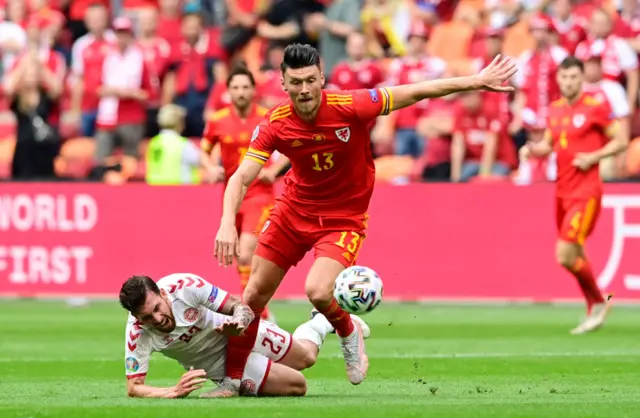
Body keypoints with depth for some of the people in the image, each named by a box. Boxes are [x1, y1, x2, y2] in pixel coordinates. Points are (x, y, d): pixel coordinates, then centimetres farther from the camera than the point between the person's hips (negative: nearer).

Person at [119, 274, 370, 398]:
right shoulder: (137, 334, -34)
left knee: (306, 357, 20)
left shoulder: (185, 286, -36)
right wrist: (174, 392, -49)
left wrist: (239, 319, -51)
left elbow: (240, 307, -25)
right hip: (219, 364, 0)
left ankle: (324, 320, 56)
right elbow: (133, 387, -31)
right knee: (297, 386, 0)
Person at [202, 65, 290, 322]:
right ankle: (262, 314, 26)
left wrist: (274, 170, -7)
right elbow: (205, 151, 14)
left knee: (246, 254, -21)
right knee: (240, 259, 10)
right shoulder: (217, 121, 0)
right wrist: (213, 169, -6)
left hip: (260, 193, -4)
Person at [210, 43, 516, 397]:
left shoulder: (351, 107, -23)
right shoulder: (274, 125, -16)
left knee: (318, 292, -25)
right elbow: (242, 177, -17)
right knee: (254, 294, 4)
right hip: (293, 210, 3)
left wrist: (478, 82, -14)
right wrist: (227, 223, -34)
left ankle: (348, 334, 10)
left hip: (343, 218, -3)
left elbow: (417, 92, -15)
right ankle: (232, 378, 22)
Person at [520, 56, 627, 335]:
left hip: (586, 191, -7)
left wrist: (593, 157, -17)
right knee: (575, 256, 11)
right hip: (562, 191, 7)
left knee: (565, 255, -14)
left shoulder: (596, 108, -8)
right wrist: (532, 149, 0)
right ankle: (594, 311, 24)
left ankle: (599, 302, 6)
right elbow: (548, 144, 21)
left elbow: (620, 142, -3)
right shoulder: (554, 110, 10)